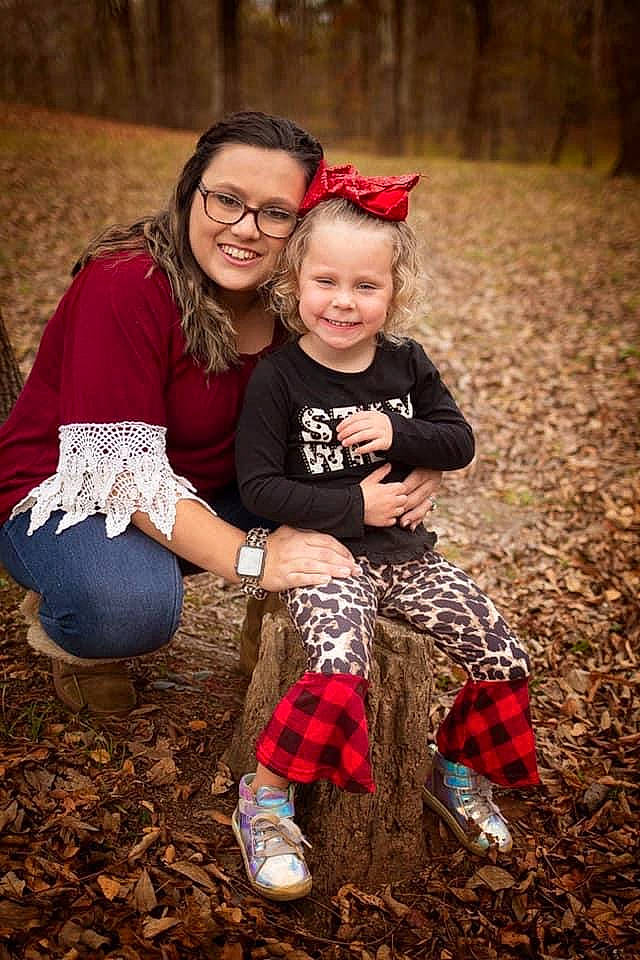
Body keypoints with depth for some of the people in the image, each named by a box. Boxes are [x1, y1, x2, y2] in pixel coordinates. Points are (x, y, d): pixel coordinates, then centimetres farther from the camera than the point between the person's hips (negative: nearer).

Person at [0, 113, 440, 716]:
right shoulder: (126, 284, -27)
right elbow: (120, 464, -30)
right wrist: (249, 558, -38)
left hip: (209, 493, 6)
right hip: (70, 496, -6)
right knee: (133, 605, -36)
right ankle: (59, 631, 0)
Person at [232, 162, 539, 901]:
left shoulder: (407, 364, 4)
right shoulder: (278, 379, -10)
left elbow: (460, 442, 6)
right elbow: (258, 486, -12)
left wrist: (399, 433, -13)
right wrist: (353, 507, -16)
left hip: (406, 551, 5)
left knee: (502, 658, -3)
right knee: (340, 672, -31)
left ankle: (454, 768, 24)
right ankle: (264, 798, -7)